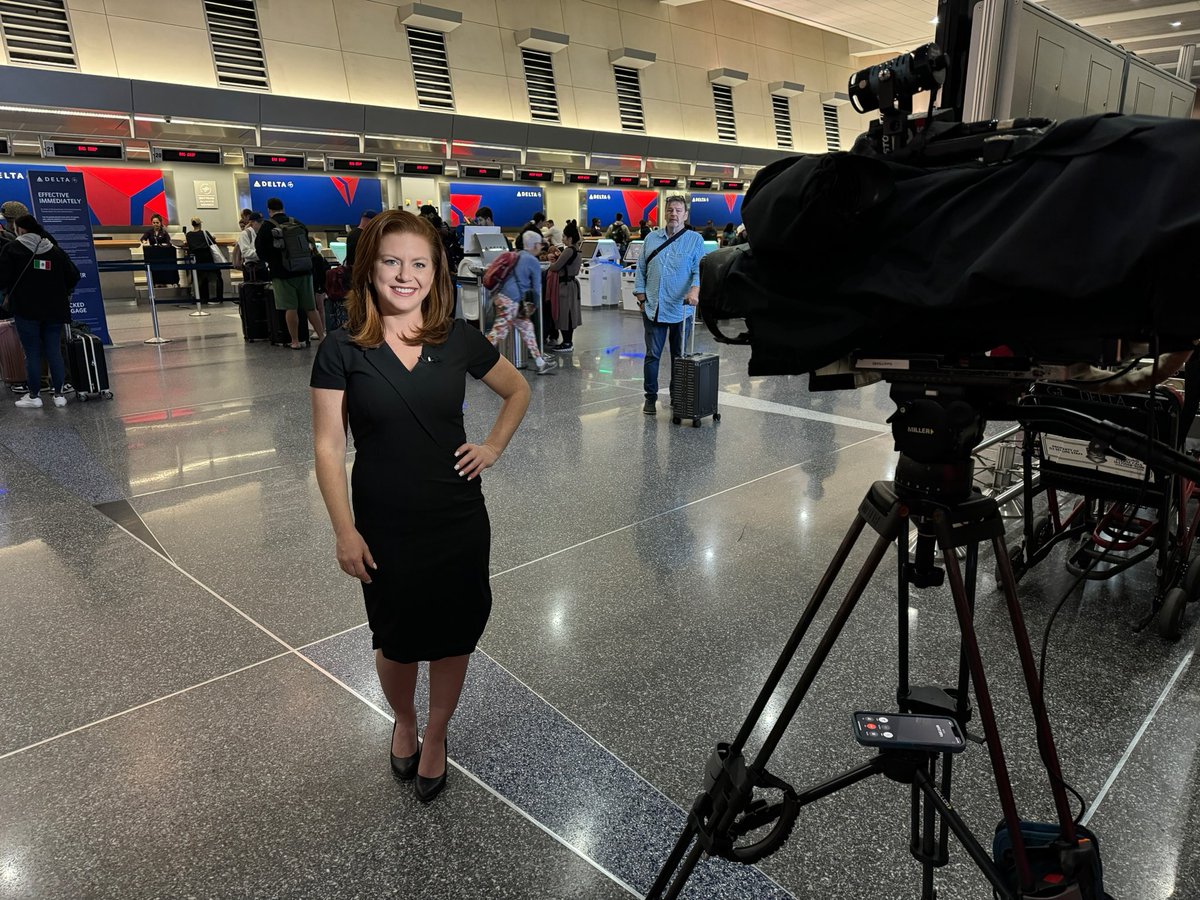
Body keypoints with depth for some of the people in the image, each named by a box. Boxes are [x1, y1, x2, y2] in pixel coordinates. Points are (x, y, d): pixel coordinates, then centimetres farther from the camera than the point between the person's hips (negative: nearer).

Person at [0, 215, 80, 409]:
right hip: (54, 309, 3)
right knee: (54, 351, 6)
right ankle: (59, 395, 8)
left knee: (32, 353, 2)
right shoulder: (55, 250, 6)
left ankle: (33, 397, 9)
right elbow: (73, 276, 5)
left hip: (26, 309, -3)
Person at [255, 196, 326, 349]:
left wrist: (271, 261, 16)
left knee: (290, 308, -3)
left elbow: (260, 250, -1)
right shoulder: (298, 224, 9)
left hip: (282, 273, -4)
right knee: (310, 307, 8)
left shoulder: (267, 226, -4)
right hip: (303, 270, 4)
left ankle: (295, 341, -2)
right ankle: (322, 337, 7)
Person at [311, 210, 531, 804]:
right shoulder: (342, 351, -9)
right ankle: (402, 721, 47)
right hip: (384, 529, -1)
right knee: (397, 641, 15)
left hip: (459, 521, 1)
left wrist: (493, 447, 0)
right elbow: (328, 447, -7)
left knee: (453, 636, 12)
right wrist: (345, 532, -10)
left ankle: (435, 737, 39)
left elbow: (517, 391, 12)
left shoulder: (458, 340, -4)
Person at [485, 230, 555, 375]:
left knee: (526, 327, 14)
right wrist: (535, 305, 13)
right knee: (499, 332, -7)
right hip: (510, 300, -9)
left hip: (500, 296, 9)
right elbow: (536, 287, -3)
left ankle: (540, 363, 19)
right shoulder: (534, 262, -5)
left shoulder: (516, 255, 18)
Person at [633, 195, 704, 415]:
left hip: (681, 309, -2)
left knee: (680, 355, 9)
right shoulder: (652, 238, 11)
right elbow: (641, 269, 13)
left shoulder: (694, 240, 1)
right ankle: (650, 396, 13)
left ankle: (677, 397, 22)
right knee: (652, 354, 3)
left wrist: (695, 289, -26)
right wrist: (641, 295, 4)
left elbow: (700, 269, -8)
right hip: (653, 308, 2)